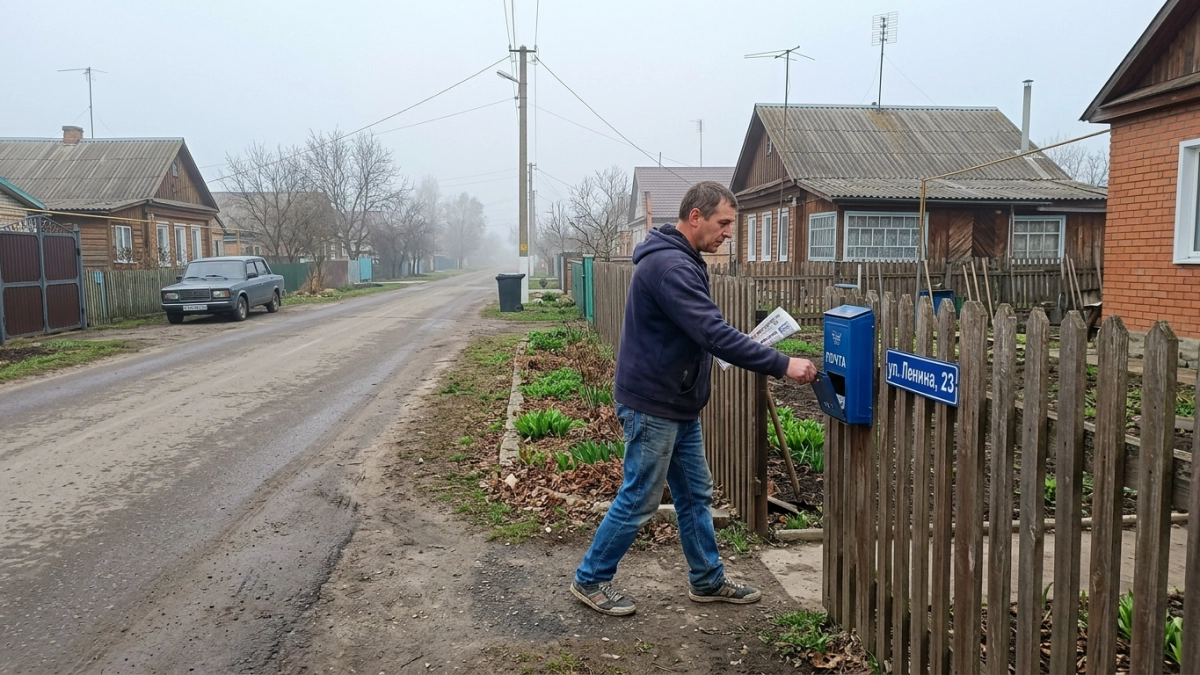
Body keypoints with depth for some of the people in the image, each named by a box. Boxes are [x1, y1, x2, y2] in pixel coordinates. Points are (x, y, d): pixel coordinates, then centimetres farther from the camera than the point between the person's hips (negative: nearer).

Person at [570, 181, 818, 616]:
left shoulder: (683, 261, 12)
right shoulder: (669, 265, -23)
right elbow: (714, 333, -30)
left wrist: (747, 349, 5)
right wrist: (782, 365, -29)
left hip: (680, 406, 10)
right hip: (652, 406, -10)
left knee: (696, 495, 17)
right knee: (639, 501, 2)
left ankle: (708, 581, 31)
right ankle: (590, 580, 19)